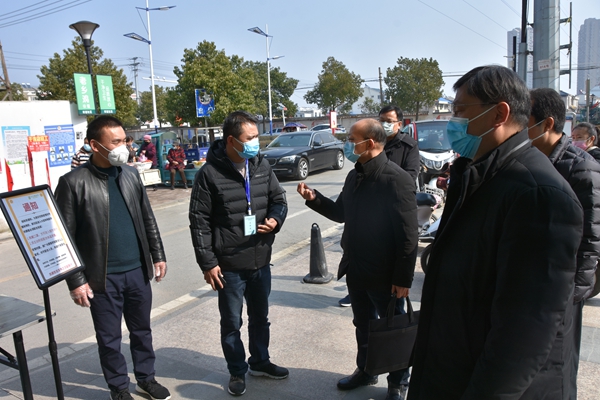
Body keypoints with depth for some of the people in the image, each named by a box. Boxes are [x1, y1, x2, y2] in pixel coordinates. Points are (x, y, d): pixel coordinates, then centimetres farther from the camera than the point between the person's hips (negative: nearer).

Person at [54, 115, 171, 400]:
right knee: (109, 338, 12)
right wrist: (76, 281, -10)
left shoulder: (131, 174, 4)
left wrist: (158, 255, 10)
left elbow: (148, 219, 11)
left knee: (142, 330, 17)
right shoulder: (73, 182, -11)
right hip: (103, 278, -4)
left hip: (138, 271, 4)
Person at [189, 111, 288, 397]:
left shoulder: (262, 165, 1)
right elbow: (199, 222, -11)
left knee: (260, 317, 21)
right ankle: (237, 371, 34)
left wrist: (275, 219, -10)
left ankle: (260, 362, 42)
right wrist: (207, 262, -12)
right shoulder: (210, 174, -14)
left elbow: (278, 198, 12)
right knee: (231, 322, 12)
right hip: (229, 265, -4)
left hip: (261, 261, 5)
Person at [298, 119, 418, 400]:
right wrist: (313, 198, 1)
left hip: (385, 275, -7)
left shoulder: (396, 179, -20)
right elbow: (341, 213, 16)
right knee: (363, 326, 23)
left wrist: (403, 278, -19)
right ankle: (365, 370, 44)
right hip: (356, 270, 7)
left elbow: (407, 235, -20)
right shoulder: (354, 176, 6)